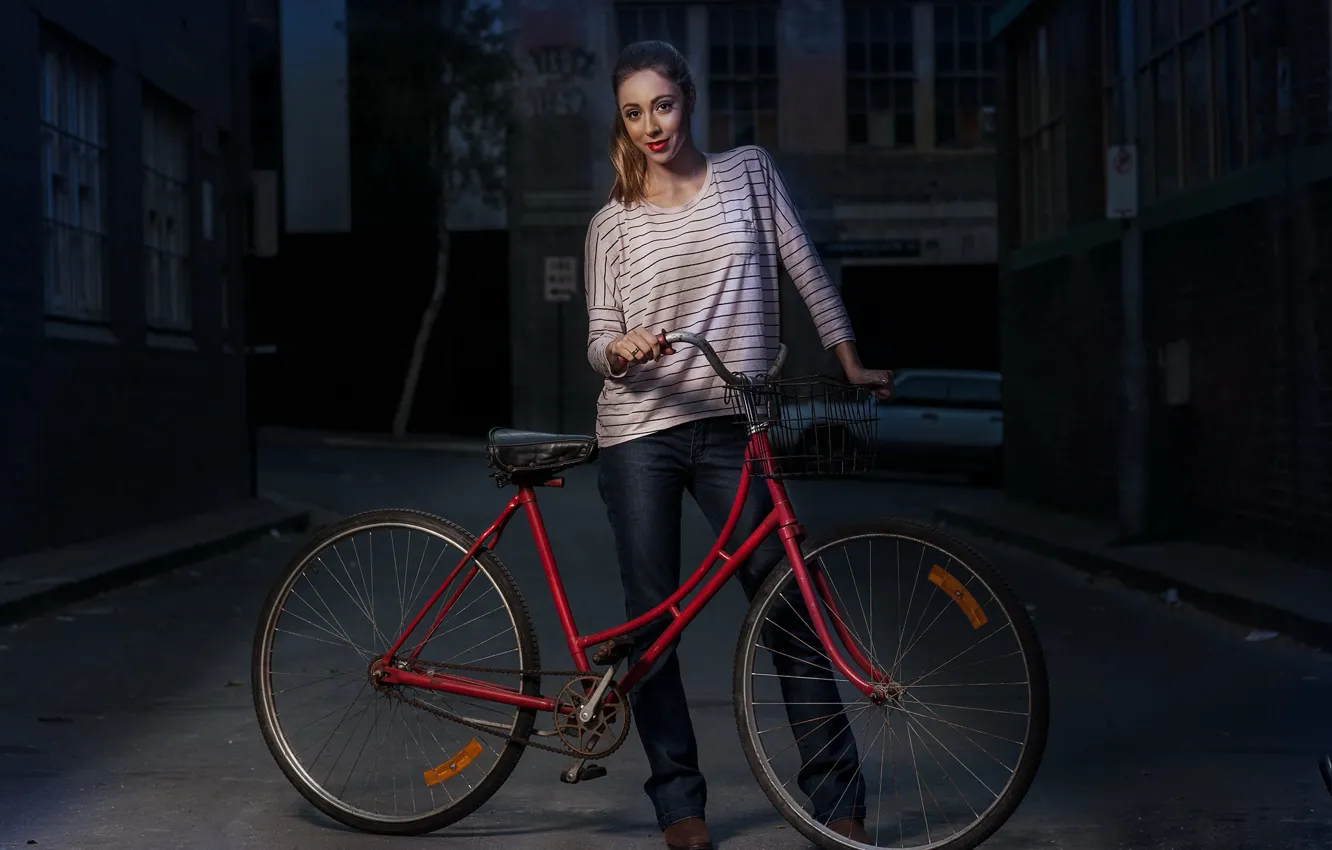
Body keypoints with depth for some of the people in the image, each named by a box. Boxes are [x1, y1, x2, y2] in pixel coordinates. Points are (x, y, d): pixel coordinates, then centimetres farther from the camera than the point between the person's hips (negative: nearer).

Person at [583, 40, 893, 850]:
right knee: (653, 622, 2)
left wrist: (851, 363, 7)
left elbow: (806, 269, 9)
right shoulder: (613, 225, 4)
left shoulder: (748, 173, 5)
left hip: (733, 428, 0)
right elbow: (600, 341, 0)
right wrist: (620, 350, -22)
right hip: (642, 434, 0)